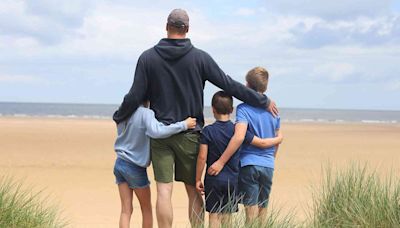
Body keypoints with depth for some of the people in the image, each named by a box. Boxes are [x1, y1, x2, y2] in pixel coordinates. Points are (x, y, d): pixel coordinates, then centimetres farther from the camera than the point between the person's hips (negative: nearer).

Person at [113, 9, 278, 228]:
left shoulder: (148, 57, -3)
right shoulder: (200, 57, -4)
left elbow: (134, 97, -3)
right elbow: (229, 85, -3)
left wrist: (118, 116, 16)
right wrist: (263, 101, 7)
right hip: (190, 135, 0)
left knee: (164, 191, -2)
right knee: (193, 191, 10)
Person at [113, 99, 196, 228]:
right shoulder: (145, 113, -18)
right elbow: (156, 131, -36)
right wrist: (183, 125, -29)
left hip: (119, 164, 6)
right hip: (135, 167, -5)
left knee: (126, 210, 5)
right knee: (146, 209, 13)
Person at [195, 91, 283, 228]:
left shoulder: (208, 131, -8)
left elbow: (202, 157, -10)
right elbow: (262, 143, 4)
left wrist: (198, 179, -1)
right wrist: (278, 139, 23)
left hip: (214, 180, -2)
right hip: (232, 180, 2)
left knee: (214, 215, 0)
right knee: (227, 216, 11)